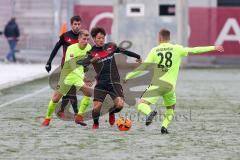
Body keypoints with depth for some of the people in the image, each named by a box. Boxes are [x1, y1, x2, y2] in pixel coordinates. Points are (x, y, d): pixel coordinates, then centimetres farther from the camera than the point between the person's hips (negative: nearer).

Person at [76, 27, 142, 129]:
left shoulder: (110, 46, 6)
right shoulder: (92, 53, -5)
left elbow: (123, 51, 22)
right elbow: (83, 62, -22)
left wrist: (137, 56, 34)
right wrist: (91, 60, -42)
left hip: (114, 82, 2)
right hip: (101, 84, -2)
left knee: (120, 104, -17)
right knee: (97, 107, -13)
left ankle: (111, 112, 21)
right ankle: (95, 123, 20)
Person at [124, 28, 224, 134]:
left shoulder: (154, 51, 4)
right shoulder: (177, 49, 4)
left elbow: (144, 67, 2)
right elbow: (194, 50, 1)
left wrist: (128, 76, 11)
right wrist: (213, 48, 6)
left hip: (156, 84, -2)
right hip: (170, 85, 2)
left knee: (141, 104, -2)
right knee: (171, 108, 24)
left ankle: (150, 113, -36)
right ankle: (164, 126, 2)